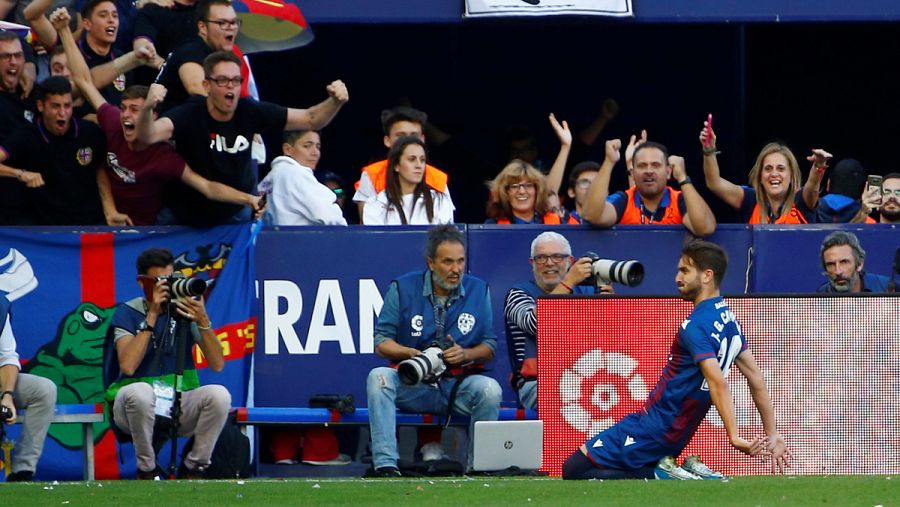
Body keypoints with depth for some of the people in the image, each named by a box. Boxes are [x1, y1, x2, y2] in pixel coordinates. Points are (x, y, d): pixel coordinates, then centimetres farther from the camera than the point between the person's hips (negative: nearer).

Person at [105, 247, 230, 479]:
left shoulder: (184, 310, 3)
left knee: (219, 395, -27)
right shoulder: (127, 313, -3)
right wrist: (152, 316, -20)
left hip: (180, 404, 3)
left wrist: (203, 321, -21)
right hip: (135, 406, -3)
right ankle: (147, 470, -16)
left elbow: (217, 364, -6)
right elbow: (128, 366, -21)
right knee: (140, 392, -38)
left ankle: (193, 469, -8)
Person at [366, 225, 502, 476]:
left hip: (458, 386, 1)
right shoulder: (403, 289, 2)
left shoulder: (478, 290, 7)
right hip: (412, 386, 0)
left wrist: (465, 354, -13)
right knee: (378, 377, -31)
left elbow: (489, 347, 8)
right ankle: (385, 464, -37)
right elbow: (381, 342, 1)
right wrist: (411, 353, -18)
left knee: (489, 389, -31)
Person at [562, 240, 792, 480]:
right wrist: (772, 434, 16)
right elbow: (756, 379, 13)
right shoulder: (729, 321, 10)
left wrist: (734, 437, -38)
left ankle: (661, 475, -12)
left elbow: (718, 383, -30)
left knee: (573, 470, -8)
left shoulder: (695, 327, -19)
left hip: (656, 427, -9)